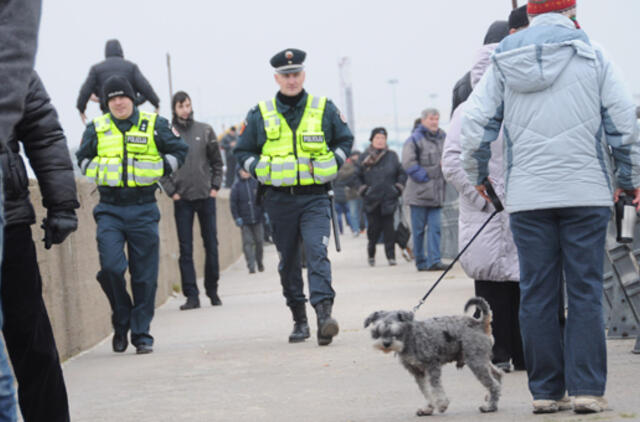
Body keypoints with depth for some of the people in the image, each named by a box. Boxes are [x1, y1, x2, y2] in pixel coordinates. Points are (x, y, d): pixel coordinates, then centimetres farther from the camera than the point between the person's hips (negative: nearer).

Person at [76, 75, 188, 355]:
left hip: (143, 209, 0)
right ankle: (121, 322, 6)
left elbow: (179, 151, 11)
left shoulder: (155, 125, 4)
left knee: (145, 275, 1)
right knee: (111, 267, -16)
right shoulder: (96, 128, 8)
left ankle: (142, 334, 10)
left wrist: (158, 171, -2)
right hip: (109, 209, 0)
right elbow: (83, 158, 20)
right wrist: (100, 174, 2)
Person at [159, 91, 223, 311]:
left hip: (206, 196, 1)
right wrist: (171, 191, -4)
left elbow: (217, 161, 10)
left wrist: (215, 186, 2)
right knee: (185, 248, -3)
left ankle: (212, 291, 17)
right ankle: (191, 295, -2)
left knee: (211, 245, 6)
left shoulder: (205, 131, 5)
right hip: (182, 199, -1)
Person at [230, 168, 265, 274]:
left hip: (257, 219, 1)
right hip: (245, 221, -1)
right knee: (247, 243, -6)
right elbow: (233, 203, 0)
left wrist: (265, 212, 2)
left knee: (259, 241, 8)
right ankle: (251, 266, -6)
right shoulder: (236, 186, -1)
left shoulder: (256, 183, 2)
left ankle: (259, 262, 27)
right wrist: (236, 217, -6)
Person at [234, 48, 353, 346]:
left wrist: (331, 167, 0)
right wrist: (260, 173, -3)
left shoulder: (325, 109, 3)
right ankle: (299, 320, 20)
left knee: (317, 252, -19)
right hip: (279, 199, 2)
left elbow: (345, 140, 15)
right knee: (288, 261, 8)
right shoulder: (260, 114, 4)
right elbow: (243, 151, 13)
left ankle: (324, 313, -27)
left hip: (315, 198, -2)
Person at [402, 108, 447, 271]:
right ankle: (421, 262, 9)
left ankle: (434, 261, -4)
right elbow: (408, 163, -13)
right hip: (419, 193, -5)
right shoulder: (415, 139, -6)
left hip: (436, 193, 5)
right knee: (419, 229, 2)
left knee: (435, 227, -3)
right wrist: (424, 177, -13)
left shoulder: (442, 138, 12)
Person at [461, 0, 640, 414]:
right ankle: (587, 389, -2)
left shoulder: (503, 61, 7)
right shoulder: (592, 55, 1)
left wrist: (478, 177, 21)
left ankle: (546, 391, 7)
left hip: (527, 197, 2)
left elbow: (475, 124, 6)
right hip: (586, 193, -2)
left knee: (537, 293, 6)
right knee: (585, 291, 2)